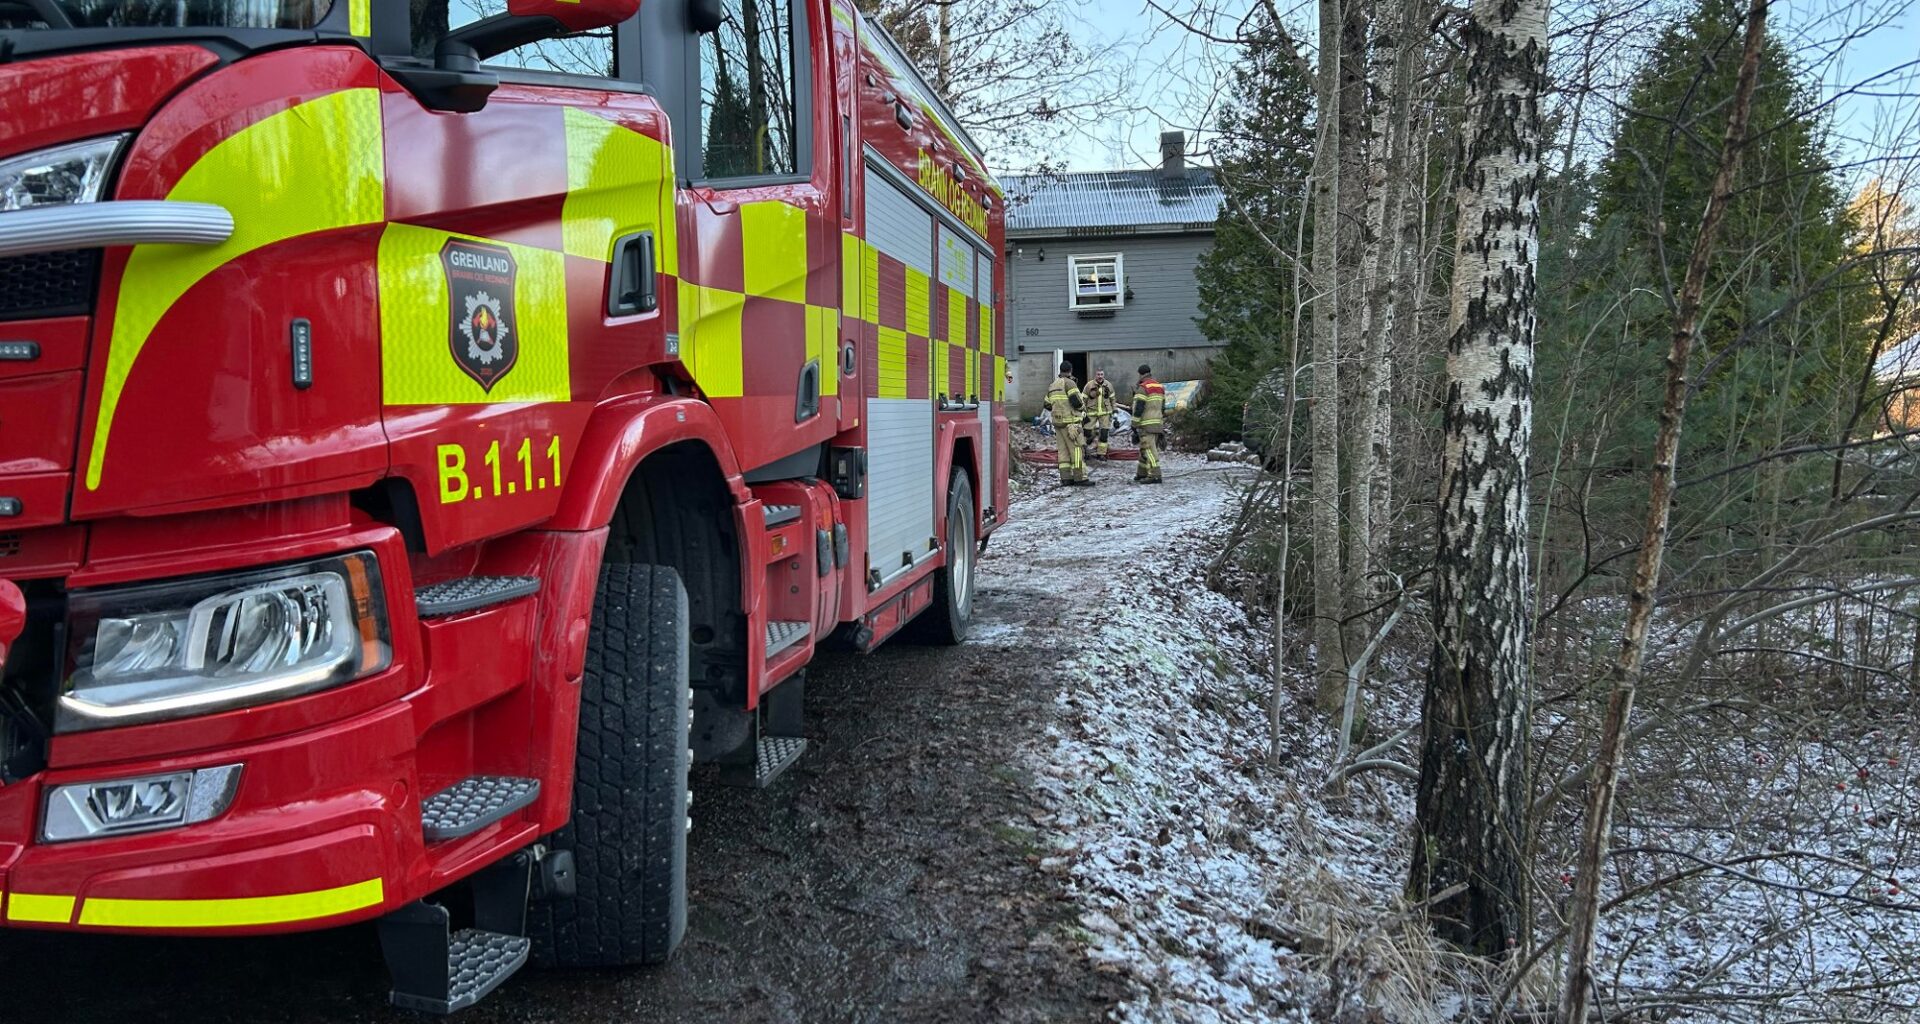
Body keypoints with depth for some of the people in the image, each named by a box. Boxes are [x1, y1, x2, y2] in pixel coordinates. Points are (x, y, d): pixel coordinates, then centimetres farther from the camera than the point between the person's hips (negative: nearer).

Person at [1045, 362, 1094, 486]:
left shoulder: (1052, 385, 14)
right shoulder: (1069, 383, -10)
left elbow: (1048, 405, 16)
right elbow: (1076, 401, -18)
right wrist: (1083, 407, 1)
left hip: (1057, 421, 8)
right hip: (1070, 422, -8)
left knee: (1063, 450, 9)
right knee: (1077, 449, -7)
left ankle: (1066, 478, 7)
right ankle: (1080, 478, -11)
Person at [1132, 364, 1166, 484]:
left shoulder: (1143, 388, -11)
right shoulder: (1160, 387, 15)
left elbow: (1138, 408, -15)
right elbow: (1163, 407, 19)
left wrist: (1134, 424, -11)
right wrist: (1163, 423, 24)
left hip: (1146, 424, -8)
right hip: (1158, 424, 8)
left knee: (1149, 449, -9)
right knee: (1145, 448, 16)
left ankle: (1155, 475, -14)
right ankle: (1142, 473, 22)